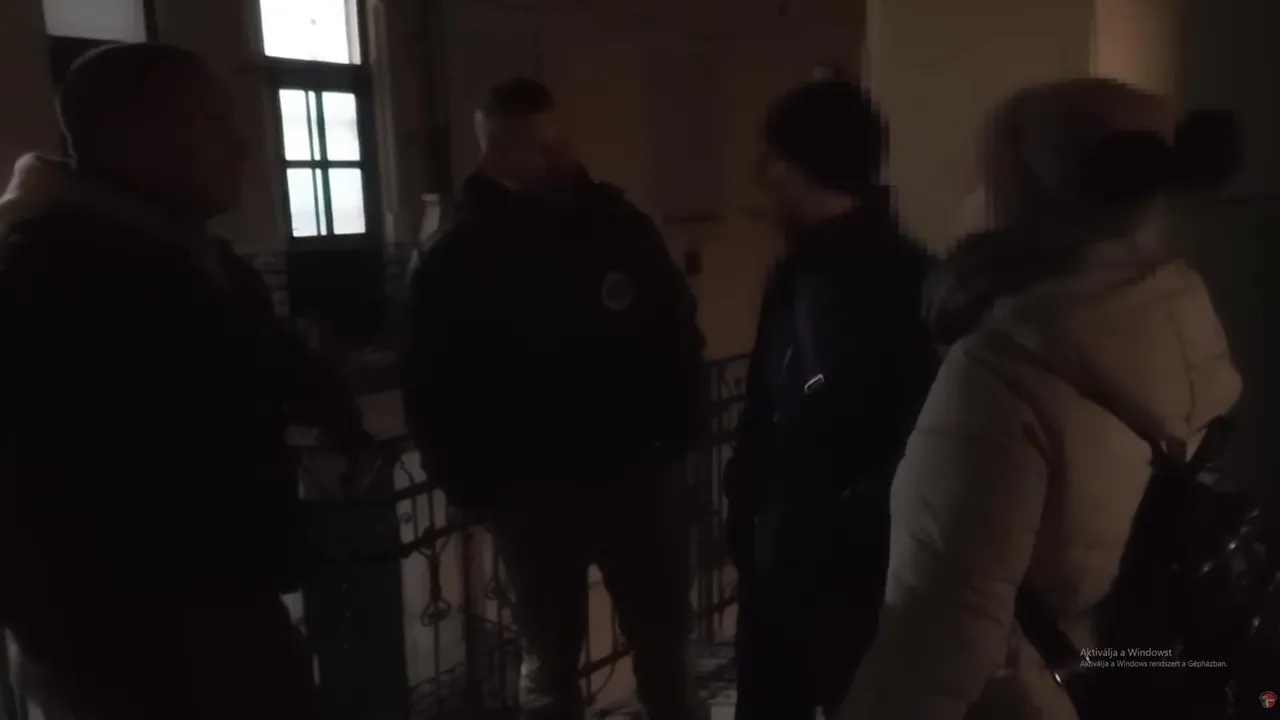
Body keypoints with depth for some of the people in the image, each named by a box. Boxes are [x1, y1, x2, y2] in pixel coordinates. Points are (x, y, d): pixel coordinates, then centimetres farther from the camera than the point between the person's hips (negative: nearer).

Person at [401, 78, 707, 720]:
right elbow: (433, 390, -4)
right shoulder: (455, 263, -6)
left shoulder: (619, 226, -1)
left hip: (638, 477, 2)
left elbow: (678, 334, 5)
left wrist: (681, 432, -3)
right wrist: (475, 488, -9)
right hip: (532, 495, -1)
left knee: (664, 650, 17)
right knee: (550, 664, 17)